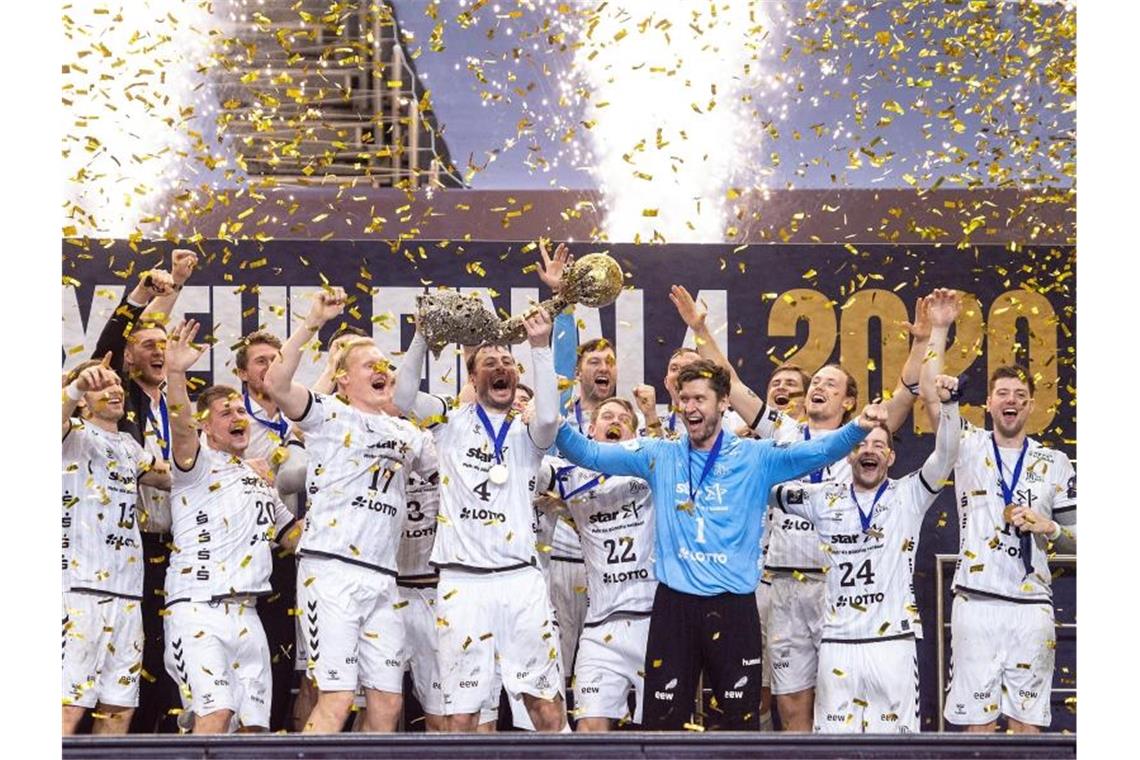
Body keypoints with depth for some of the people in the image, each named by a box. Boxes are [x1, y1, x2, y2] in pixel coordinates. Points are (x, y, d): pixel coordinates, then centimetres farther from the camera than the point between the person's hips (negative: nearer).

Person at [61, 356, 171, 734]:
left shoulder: (129, 447, 23)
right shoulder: (75, 433, 3)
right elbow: (57, 418, -21)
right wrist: (76, 385, -43)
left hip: (127, 592, 7)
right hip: (79, 586, -7)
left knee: (118, 710, 6)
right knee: (69, 707, -14)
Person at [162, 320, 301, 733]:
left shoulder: (259, 479, 23)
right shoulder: (198, 463, 0)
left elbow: (293, 535, 31)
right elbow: (181, 427, -22)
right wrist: (175, 373, -38)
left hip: (247, 614, 8)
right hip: (199, 608, -8)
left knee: (253, 725, 5)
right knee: (215, 714, -23)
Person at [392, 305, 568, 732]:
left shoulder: (526, 434, 13)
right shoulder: (453, 422, 10)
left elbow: (548, 417, -10)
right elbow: (404, 399, -8)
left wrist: (540, 348, -13)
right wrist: (423, 336, -14)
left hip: (521, 579, 1)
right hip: (463, 581, -1)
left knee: (547, 704, 1)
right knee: (461, 712, 0)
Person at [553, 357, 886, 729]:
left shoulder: (755, 458, 0)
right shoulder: (659, 456, 5)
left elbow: (815, 452, -12)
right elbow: (591, 454, 2)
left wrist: (858, 428, -30)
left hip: (733, 605, -1)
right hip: (674, 603, 1)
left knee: (738, 717, 7)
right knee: (662, 716, 6)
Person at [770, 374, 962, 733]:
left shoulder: (908, 496, 4)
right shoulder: (824, 499, 10)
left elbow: (946, 456, -9)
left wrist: (949, 403, -23)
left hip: (892, 640, -2)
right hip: (837, 642, 2)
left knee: (896, 731, 0)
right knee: (834, 734, 3)